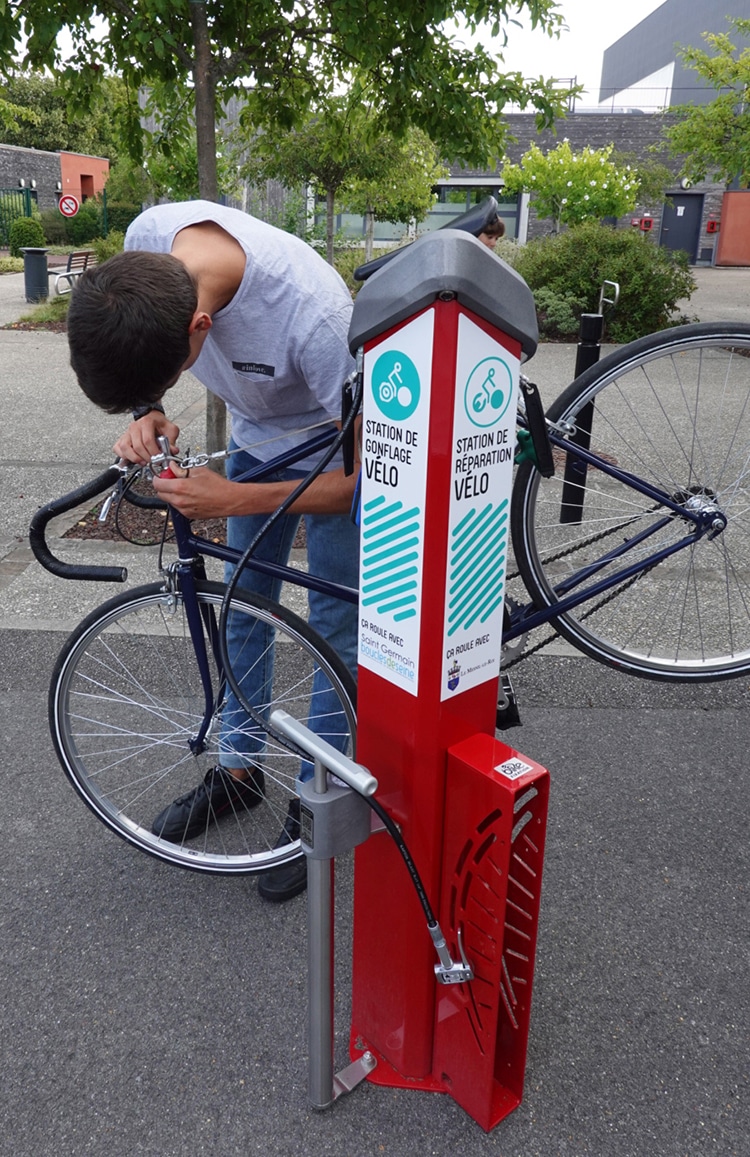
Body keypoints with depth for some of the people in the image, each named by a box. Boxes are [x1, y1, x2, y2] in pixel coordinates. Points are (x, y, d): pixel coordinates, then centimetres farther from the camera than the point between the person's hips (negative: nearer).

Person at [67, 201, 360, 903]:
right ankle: (239, 769, 32)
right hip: (255, 438, 6)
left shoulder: (312, 313, -42)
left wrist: (233, 500, -35)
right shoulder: (147, 239, -25)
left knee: (334, 628, -1)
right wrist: (146, 412, -22)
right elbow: (137, 355, -2)